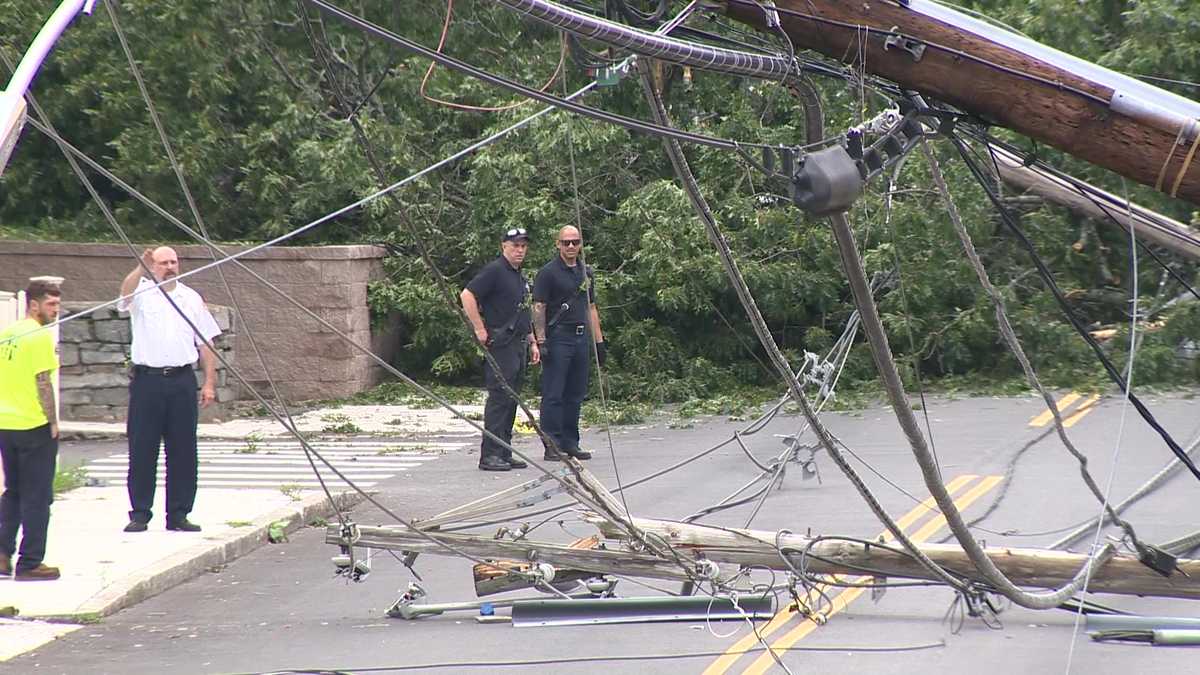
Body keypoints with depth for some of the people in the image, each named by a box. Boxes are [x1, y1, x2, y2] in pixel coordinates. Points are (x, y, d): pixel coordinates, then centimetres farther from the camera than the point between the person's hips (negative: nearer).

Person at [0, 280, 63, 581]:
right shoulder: (40, 336, -12)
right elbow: (43, 382, -16)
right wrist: (53, 421, -9)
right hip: (34, 426, -7)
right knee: (36, 496, 1)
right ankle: (30, 563, 2)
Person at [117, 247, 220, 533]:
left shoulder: (192, 298, 14)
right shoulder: (142, 292, 4)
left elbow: (205, 344, 14)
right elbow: (126, 291, -22)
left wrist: (210, 383, 6)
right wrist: (141, 268, -41)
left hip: (182, 380, 3)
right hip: (147, 379, -3)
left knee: (183, 450, 3)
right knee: (142, 450, -1)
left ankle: (178, 514, 10)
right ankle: (139, 513, 5)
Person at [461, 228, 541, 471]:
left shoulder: (520, 277, 20)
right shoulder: (495, 270, -9)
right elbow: (467, 295, -18)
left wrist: (532, 342, 23)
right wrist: (480, 329, -19)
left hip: (518, 346, 9)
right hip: (500, 344, -9)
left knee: (511, 401, 10)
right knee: (499, 398, -11)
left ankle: (504, 453, 14)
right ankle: (490, 455, -11)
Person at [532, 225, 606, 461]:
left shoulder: (586, 273, 16)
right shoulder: (548, 272, -4)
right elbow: (538, 308, -8)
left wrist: (599, 341, 16)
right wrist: (541, 341, -15)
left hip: (581, 338, 7)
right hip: (557, 338, -7)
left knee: (575, 395, 9)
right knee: (553, 395, -6)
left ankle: (570, 442, 16)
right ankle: (551, 445, -4)